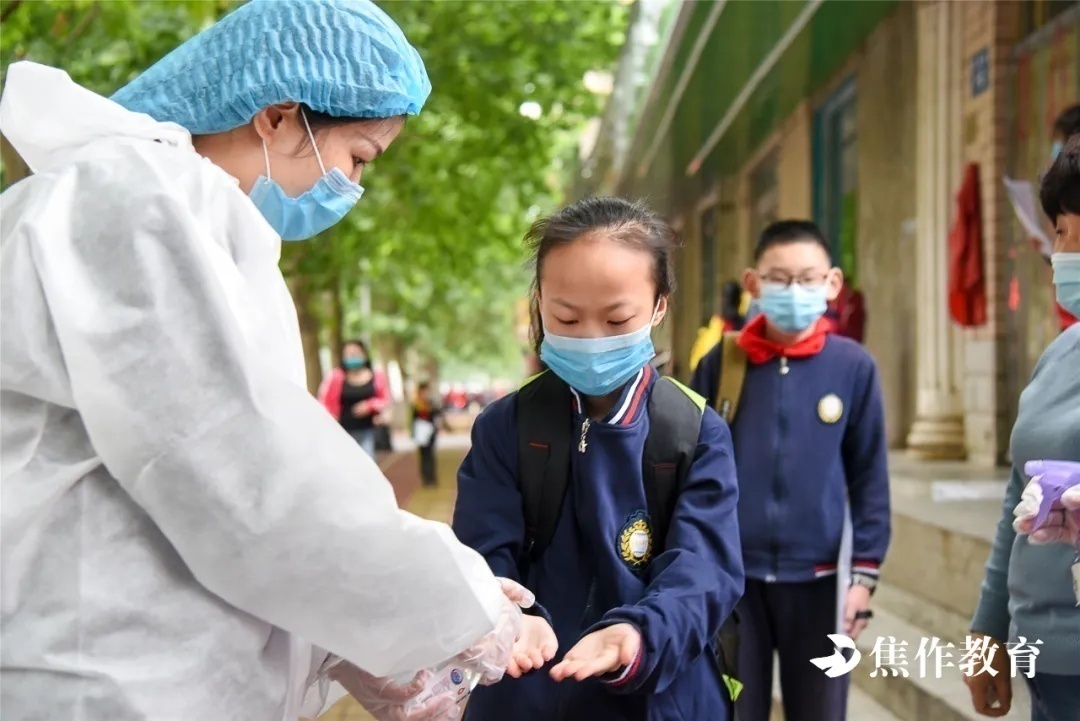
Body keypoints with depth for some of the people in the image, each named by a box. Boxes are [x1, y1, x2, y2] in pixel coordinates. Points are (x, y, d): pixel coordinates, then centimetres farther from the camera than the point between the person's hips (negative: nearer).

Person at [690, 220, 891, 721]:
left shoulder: (853, 366, -3)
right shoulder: (720, 365, -1)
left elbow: (869, 476, 1)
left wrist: (864, 572, -2)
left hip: (818, 578, 0)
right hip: (731, 576, 1)